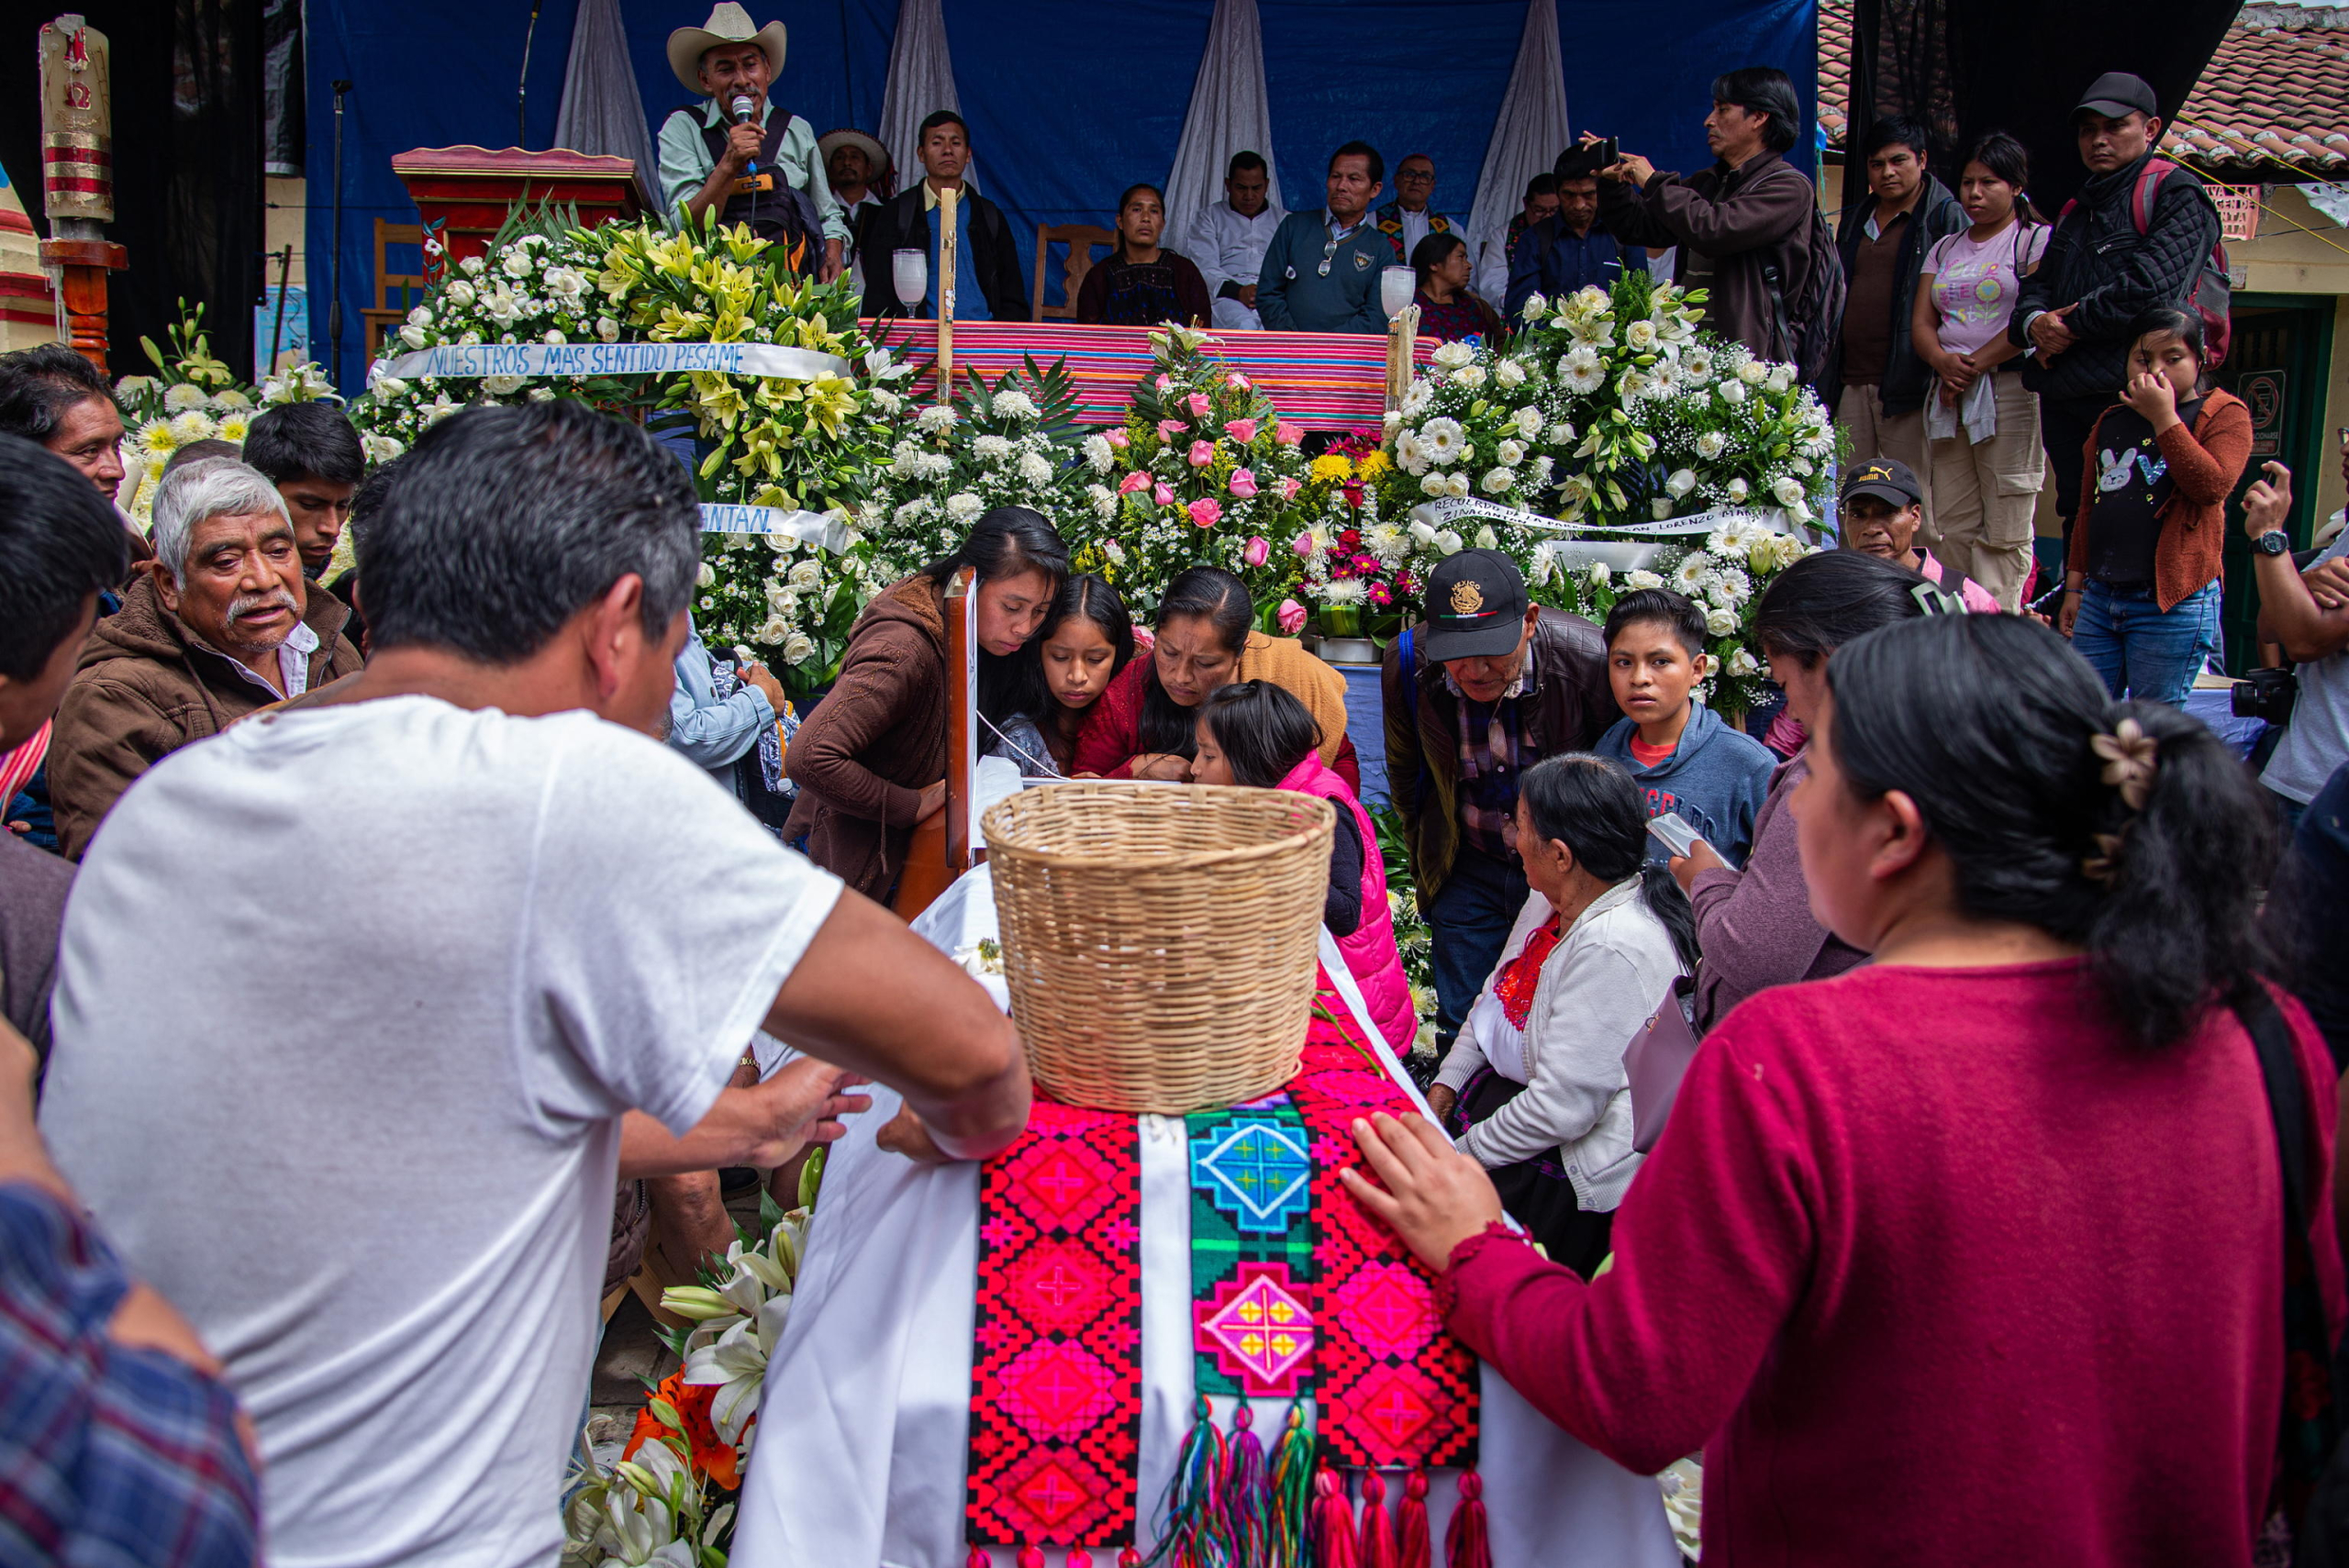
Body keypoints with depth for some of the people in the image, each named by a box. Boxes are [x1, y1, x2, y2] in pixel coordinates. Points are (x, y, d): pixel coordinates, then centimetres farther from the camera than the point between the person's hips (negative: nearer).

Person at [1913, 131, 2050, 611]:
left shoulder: (2037, 240, 3)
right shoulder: (1945, 248, 21)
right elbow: (1921, 323, 13)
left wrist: (1975, 365, -12)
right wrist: (1942, 361, -8)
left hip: (2010, 388, -5)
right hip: (1947, 394, 5)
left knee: (2004, 530, -8)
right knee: (1952, 526, 0)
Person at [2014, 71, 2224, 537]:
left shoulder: (2176, 194, -1)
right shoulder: (2077, 211, 24)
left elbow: (2152, 287, -15)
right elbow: (2037, 285, 20)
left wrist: (2073, 324, -8)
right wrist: (2034, 321, -4)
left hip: (2132, 395, -7)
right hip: (2064, 398, 7)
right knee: (2077, 521, 10)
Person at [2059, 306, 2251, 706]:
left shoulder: (2224, 414, 1)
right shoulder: (2111, 422, 16)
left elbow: (2213, 486, -17)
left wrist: (2164, 417, -14)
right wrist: (2075, 585, 17)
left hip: (2174, 602, -5)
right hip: (2100, 597, 5)